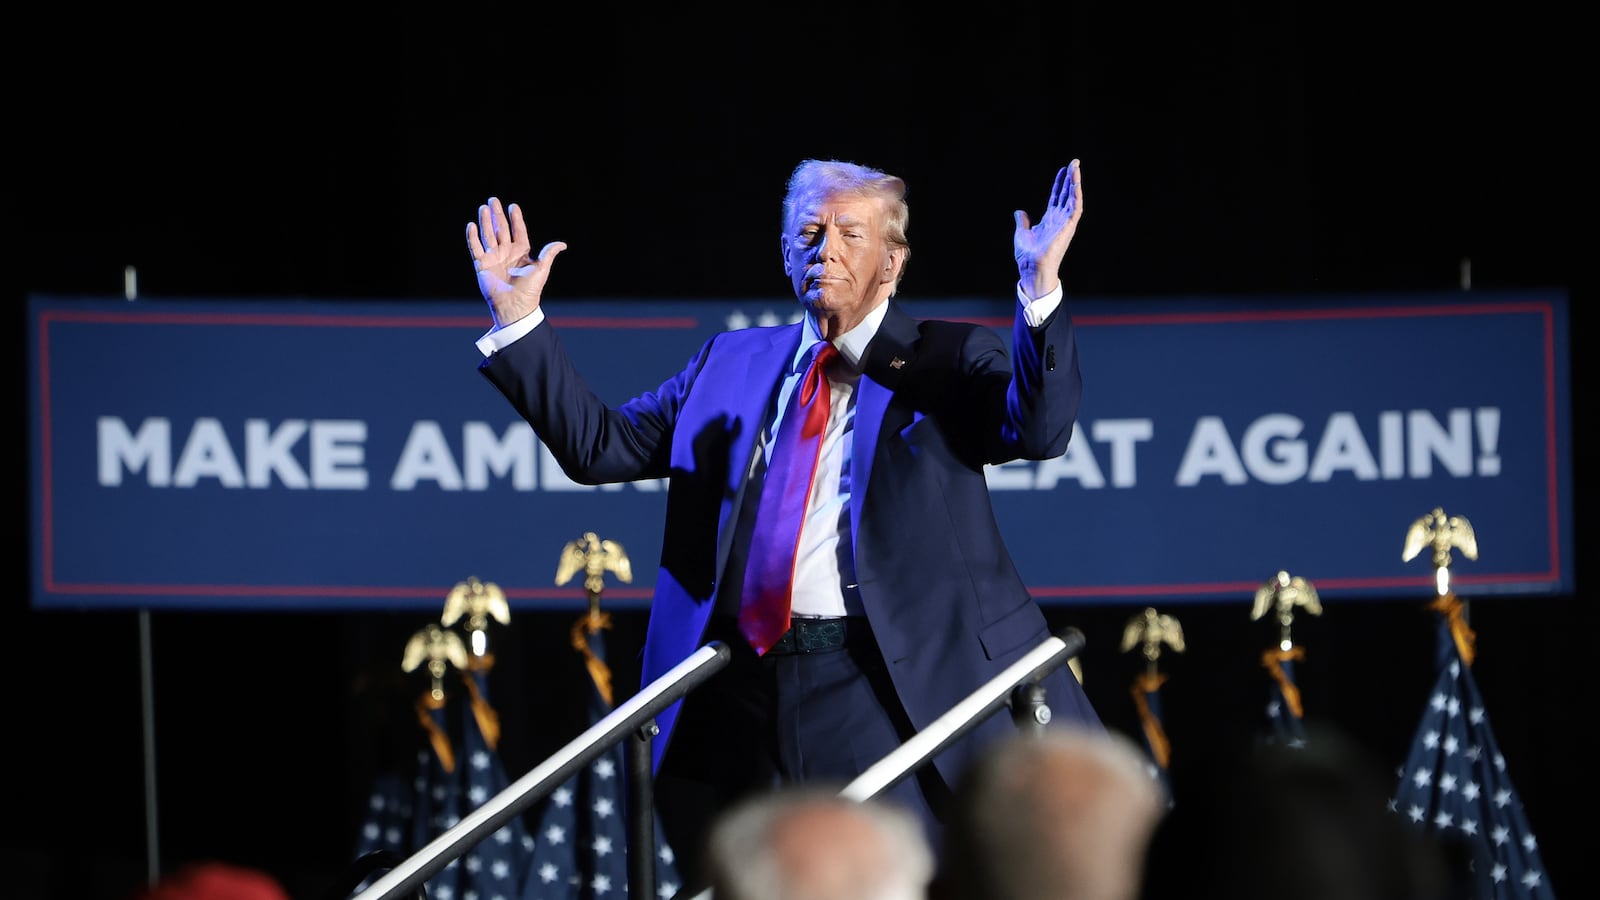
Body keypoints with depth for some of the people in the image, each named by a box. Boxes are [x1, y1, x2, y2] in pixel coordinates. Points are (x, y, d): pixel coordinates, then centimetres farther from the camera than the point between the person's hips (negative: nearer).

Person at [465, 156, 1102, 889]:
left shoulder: (943, 363, 4)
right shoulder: (731, 363, 16)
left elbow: (1039, 430, -14)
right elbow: (599, 445, 17)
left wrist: (1040, 286, -26)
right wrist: (518, 323, 9)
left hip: (871, 689, -4)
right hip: (738, 691, 4)